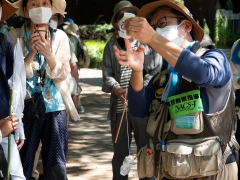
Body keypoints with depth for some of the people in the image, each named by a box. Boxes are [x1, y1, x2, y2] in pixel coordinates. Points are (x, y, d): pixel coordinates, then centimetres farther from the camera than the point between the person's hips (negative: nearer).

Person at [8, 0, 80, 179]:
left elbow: (63, 74, -4)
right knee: (21, 165, 6)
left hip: (55, 108, 2)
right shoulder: (15, 35, -3)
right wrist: (31, 52, -21)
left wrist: (47, 53, -18)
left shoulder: (60, 36, 2)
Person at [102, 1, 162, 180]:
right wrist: (116, 89, -17)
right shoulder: (111, 46, 12)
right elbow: (107, 74, 4)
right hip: (119, 107, 3)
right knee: (120, 152, 11)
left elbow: (156, 70, -4)